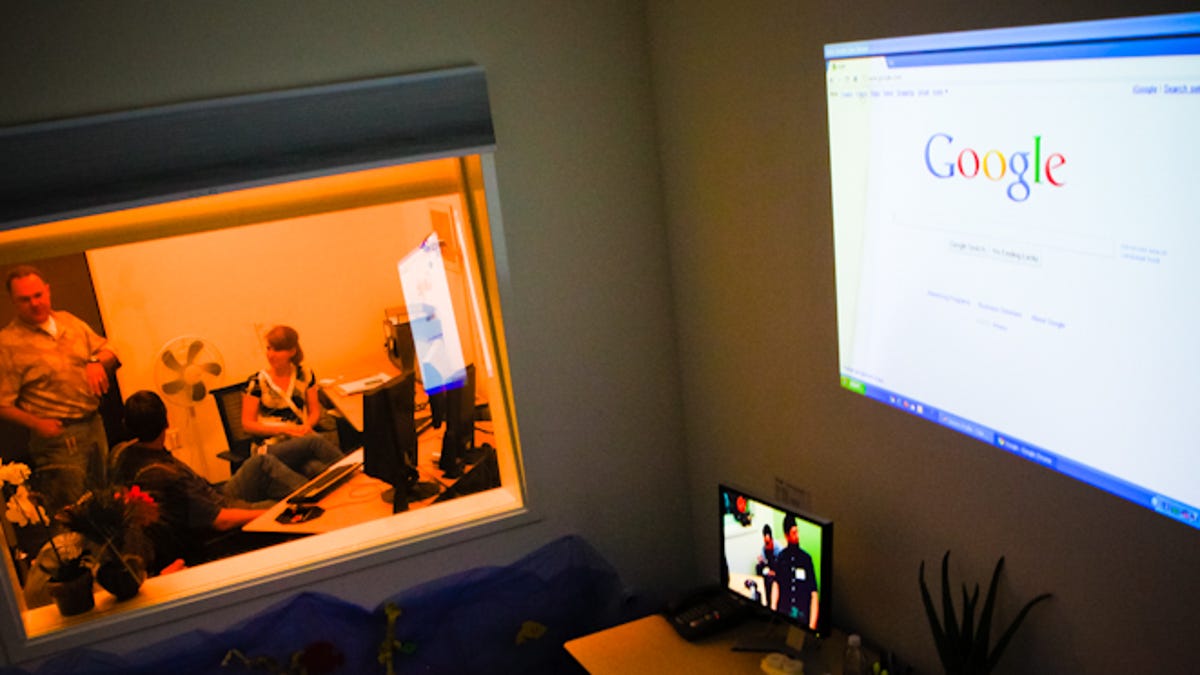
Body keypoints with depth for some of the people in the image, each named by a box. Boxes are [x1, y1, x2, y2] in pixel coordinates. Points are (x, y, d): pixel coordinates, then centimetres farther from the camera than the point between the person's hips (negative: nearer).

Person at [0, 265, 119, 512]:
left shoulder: (68, 321, 8)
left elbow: (107, 350, 15)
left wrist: (97, 362, -7)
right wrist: (36, 424, -23)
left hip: (94, 426, 6)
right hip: (58, 435, -6)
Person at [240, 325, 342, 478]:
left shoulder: (305, 374, 10)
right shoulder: (258, 381, 1)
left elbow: (315, 411, 16)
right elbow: (247, 423, 0)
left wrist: (307, 425, -8)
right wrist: (285, 429, -11)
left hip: (302, 439, 3)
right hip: (272, 447, -3)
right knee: (315, 440, -36)